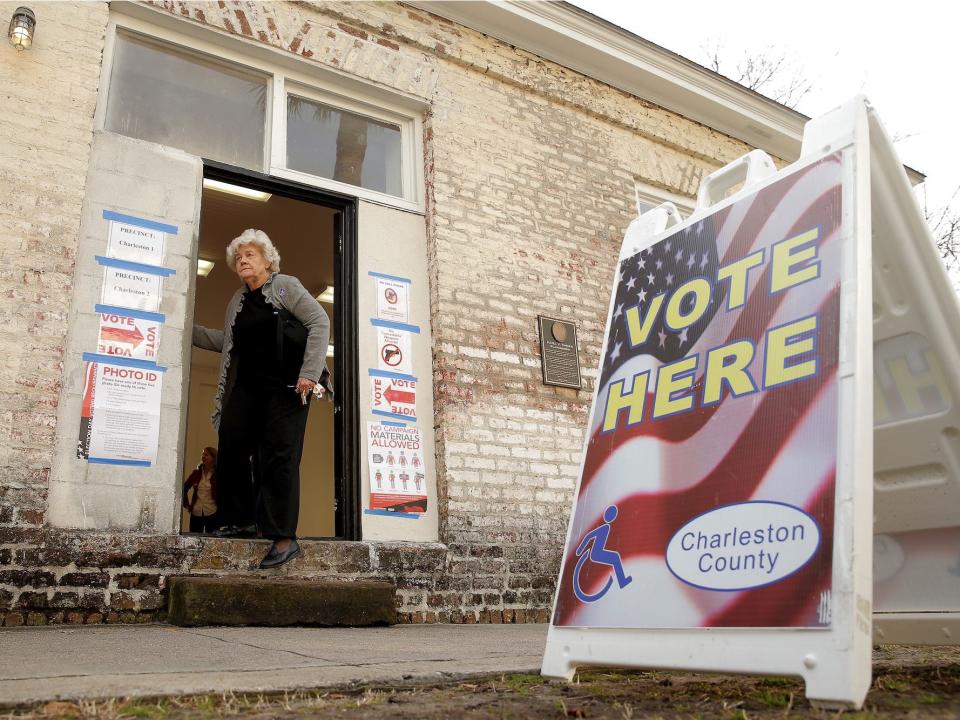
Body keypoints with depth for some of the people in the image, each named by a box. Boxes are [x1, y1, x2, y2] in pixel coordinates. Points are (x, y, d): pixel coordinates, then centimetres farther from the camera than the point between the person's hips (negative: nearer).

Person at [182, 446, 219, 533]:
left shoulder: (217, 474, -4)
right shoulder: (196, 473, 6)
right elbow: (184, 488, 15)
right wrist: (186, 504, 10)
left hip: (212, 513, -3)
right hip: (196, 513, 3)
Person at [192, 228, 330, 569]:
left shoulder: (285, 286, 0)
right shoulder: (238, 300, 19)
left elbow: (320, 322, -9)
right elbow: (227, 342, 27)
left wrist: (309, 373, -17)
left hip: (285, 385, -7)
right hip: (248, 385, 7)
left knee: (278, 457, -10)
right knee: (232, 446, -1)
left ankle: (284, 537, -8)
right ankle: (243, 519, 14)